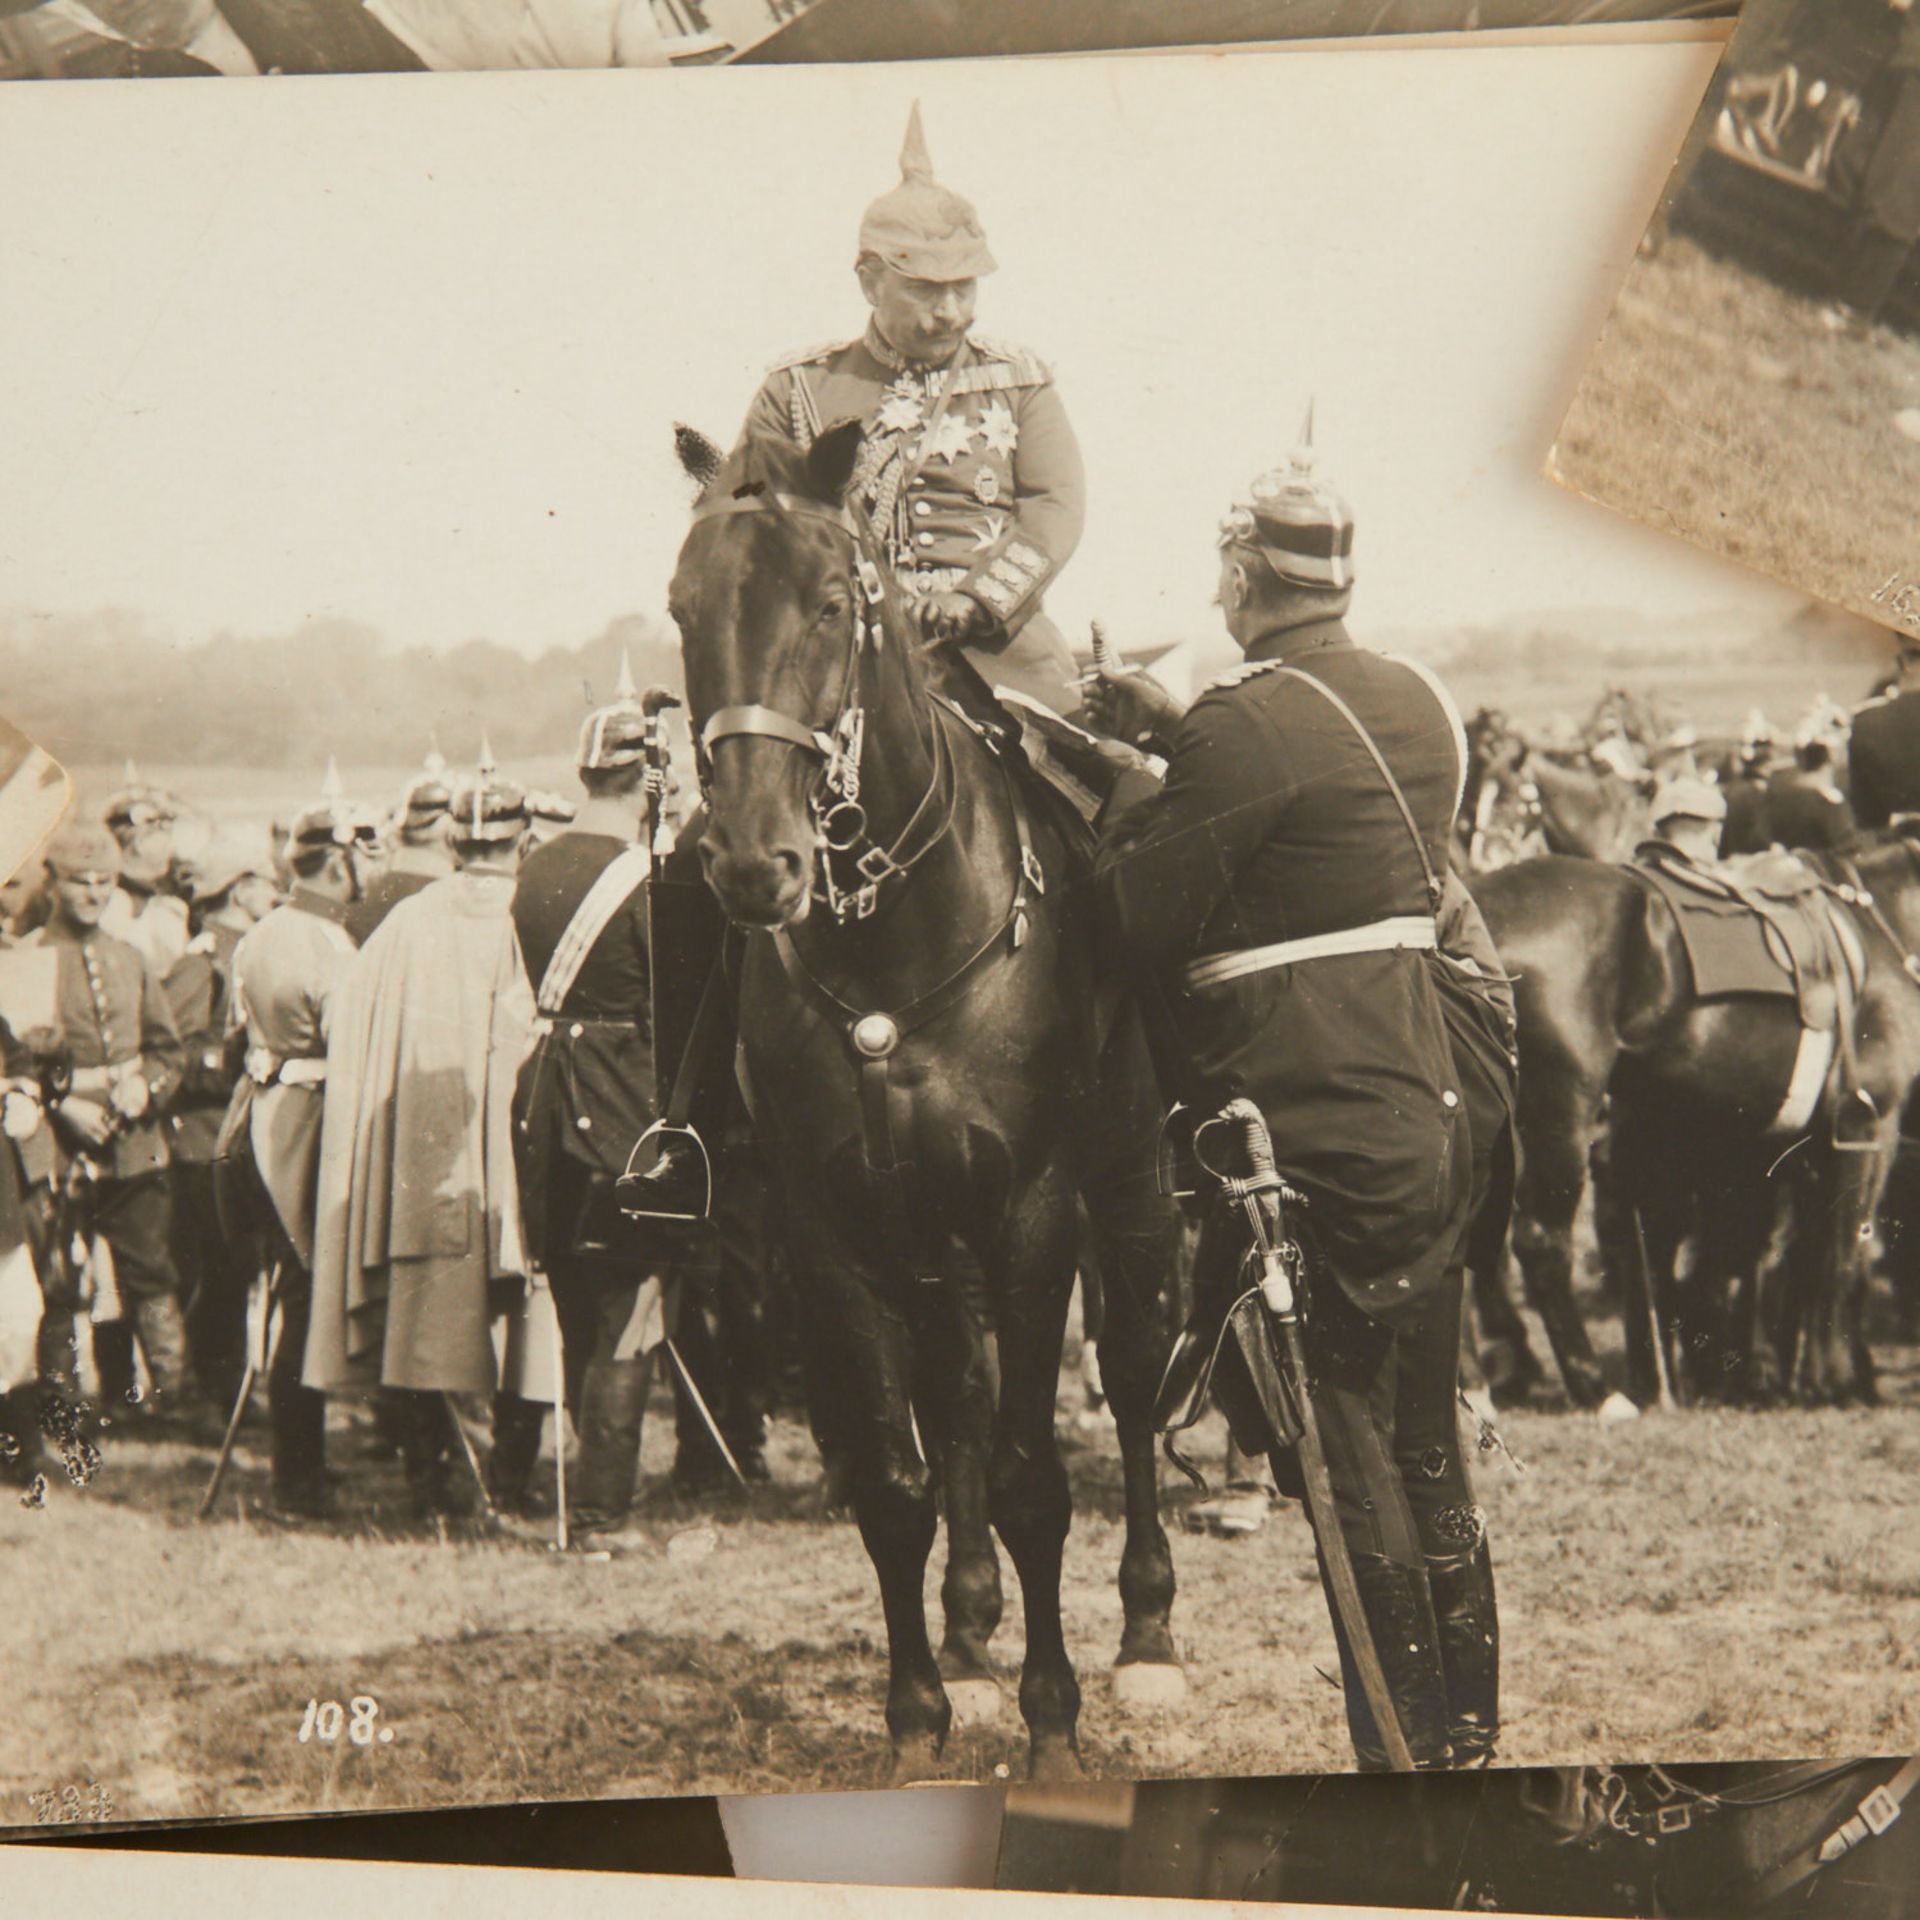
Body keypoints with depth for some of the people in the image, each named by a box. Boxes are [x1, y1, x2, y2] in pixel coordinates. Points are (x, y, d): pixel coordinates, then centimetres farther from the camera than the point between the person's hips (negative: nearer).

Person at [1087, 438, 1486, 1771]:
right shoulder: (1425, 707, 9)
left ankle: (1401, 1742, 6)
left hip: (1307, 1143, -8)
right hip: (1428, 1114, 8)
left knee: (1346, 1454, 0)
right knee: (1431, 1447, 16)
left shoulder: (1243, 728, -17)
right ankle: (1468, 1726, 25)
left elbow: (1147, 922, -16)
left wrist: (1132, 794, 4)